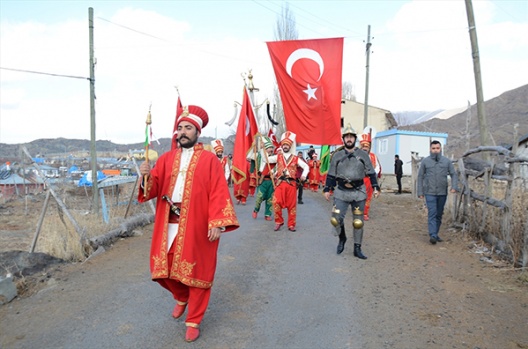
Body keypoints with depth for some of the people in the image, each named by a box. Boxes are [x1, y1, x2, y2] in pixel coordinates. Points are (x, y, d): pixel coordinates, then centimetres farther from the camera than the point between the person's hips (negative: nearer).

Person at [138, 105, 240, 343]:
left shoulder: (209, 160, -3)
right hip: (168, 226, 4)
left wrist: (218, 223, -19)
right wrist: (146, 176, -22)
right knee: (162, 269, 11)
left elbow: (218, 194, -10)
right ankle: (181, 297, 43)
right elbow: (153, 189, 0)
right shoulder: (166, 159, 8)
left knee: (197, 272, 6)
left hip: (197, 227, -4)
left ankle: (193, 321, 24)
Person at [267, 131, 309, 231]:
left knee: (292, 205, 5)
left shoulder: (295, 158, 8)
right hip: (280, 183, 0)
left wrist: (304, 175, -4)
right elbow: (266, 159, 0)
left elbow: (306, 166, 12)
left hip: (291, 183, 0)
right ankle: (279, 221, 6)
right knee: (276, 202, -13)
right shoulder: (278, 157, 9)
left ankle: (291, 225, 16)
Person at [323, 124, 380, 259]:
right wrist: (327, 189, 3)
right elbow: (331, 174, 7)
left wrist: (376, 187, -1)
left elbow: (371, 173, 5)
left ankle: (357, 248, 18)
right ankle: (342, 238, 23)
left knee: (358, 221, 6)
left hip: (358, 192, 0)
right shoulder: (337, 155, 4)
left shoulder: (363, 154, 3)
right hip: (341, 192, 0)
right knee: (337, 218, -7)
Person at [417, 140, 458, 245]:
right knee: (432, 214, -10)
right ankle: (432, 235, -14)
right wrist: (420, 192, 1)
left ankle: (436, 233, 23)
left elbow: (453, 174, 8)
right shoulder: (425, 161, 1)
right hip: (430, 193, -3)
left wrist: (454, 186, -9)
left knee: (439, 214, 11)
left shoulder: (447, 161, 5)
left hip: (442, 193, 3)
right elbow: (420, 177, 5)